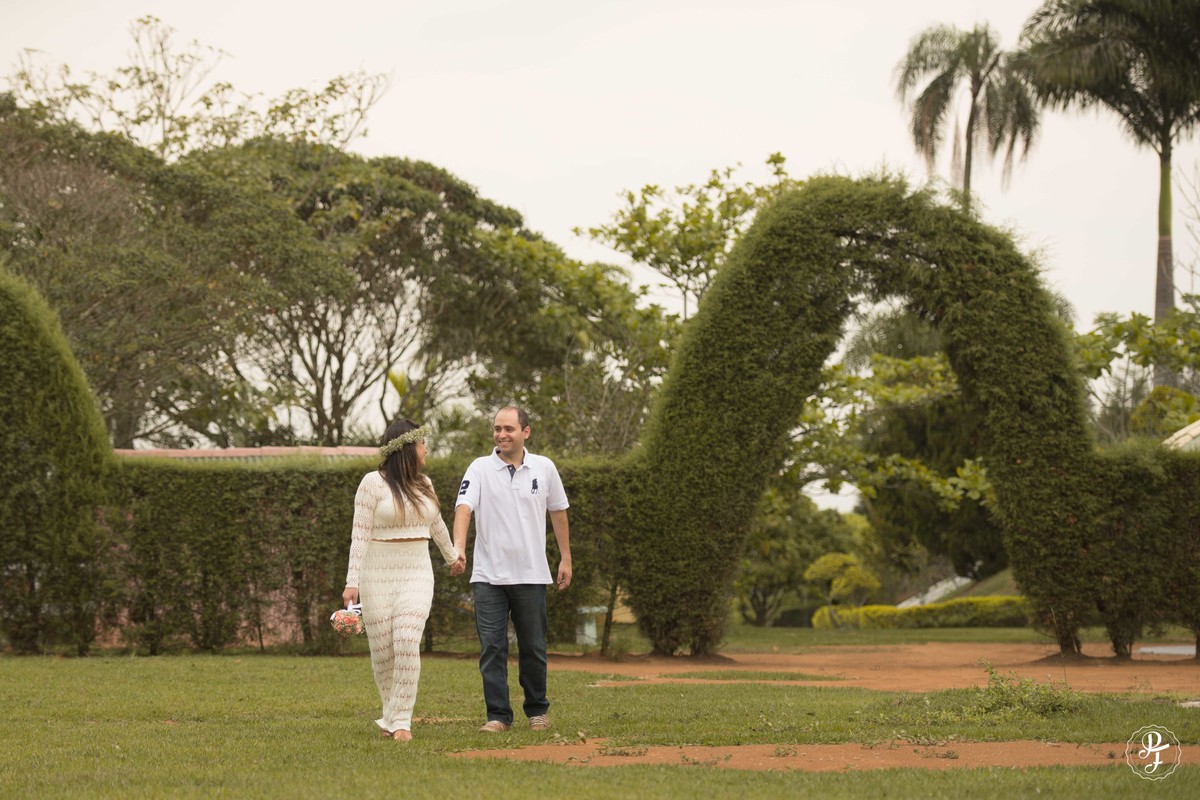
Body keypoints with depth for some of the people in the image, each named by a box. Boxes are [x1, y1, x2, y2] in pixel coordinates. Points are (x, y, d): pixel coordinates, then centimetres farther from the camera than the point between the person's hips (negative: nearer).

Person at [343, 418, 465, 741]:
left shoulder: (424, 484, 10)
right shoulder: (373, 483, -6)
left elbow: (436, 524, 29)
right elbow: (360, 535, -9)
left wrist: (452, 556, 43)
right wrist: (352, 582, -16)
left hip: (417, 575, 3)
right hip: (378, 577, -3)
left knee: (408, 644, -15)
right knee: (382, 650, 0)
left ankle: (400, 721, -13)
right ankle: (392, 713, 21)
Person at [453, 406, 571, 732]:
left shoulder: (544, 468, 5)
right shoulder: (480, 469, -2)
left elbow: (558, 512, 15)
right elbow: (464, 508, -15)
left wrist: (565, 558, 14)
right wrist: (458, 547, -32)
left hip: (531, 575, 1)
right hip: (488, 576, -1)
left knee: (533, 648, 8)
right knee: (492, 647, -4)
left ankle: (537, 711, 23)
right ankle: (498, 715, 2)